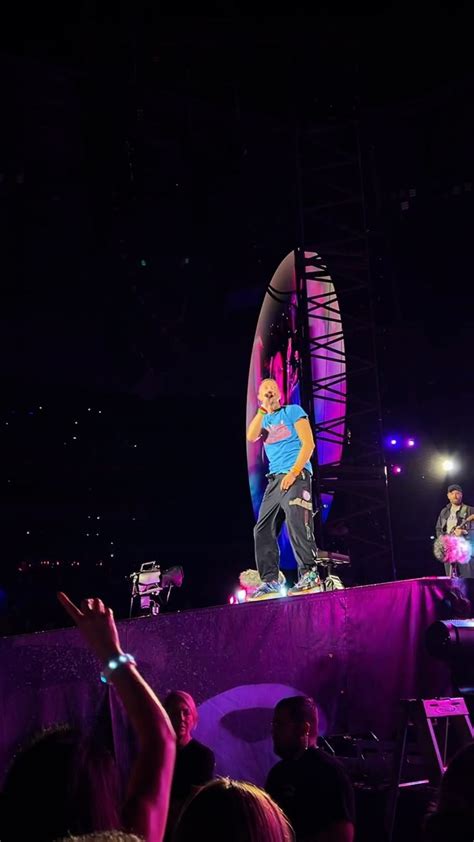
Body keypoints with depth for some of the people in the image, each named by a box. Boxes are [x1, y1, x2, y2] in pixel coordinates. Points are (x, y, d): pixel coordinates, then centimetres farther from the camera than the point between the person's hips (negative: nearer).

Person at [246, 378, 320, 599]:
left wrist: (293, 472, -14)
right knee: (263, 530, 1)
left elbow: (308, 444, -3)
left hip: (295, 475, -7)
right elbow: (251, 436, 0)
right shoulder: (264, 420, 22)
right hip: (274, 480, 7)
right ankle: (270, 581, 3)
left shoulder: (293, 411, 6)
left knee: (297, 522, -22)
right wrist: (263, 409, 2)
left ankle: (309, 574, -24)